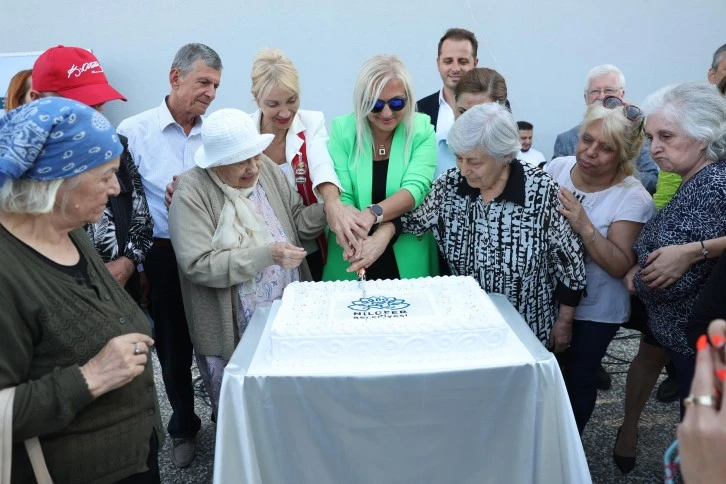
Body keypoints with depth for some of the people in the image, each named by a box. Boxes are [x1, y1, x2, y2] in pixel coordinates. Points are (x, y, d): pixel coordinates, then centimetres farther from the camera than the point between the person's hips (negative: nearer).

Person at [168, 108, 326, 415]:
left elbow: (296, 220, 7)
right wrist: (267, 255, -26)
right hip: (230, 336, -4)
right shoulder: (191, 192, -15)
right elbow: (197, 264, -22)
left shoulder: (266, 169, 0)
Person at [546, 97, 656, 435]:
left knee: (577, 380, 13)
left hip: (594, 310, -4)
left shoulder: (633, 198, -19)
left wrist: (585, 227, -34)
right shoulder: (557, 167, -7)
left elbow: (621, 266, -22)